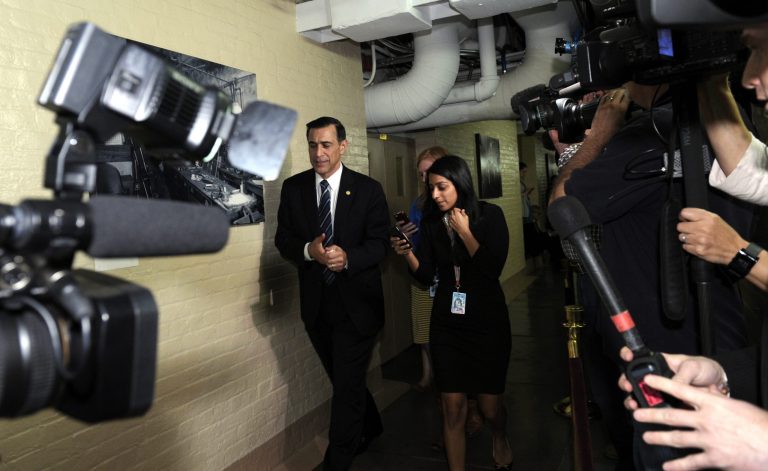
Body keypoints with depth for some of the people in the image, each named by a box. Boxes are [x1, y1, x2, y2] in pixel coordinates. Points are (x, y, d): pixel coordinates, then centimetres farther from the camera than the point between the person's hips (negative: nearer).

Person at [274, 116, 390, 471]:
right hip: (316, 304, 4)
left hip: (356, 304, -3)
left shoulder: (368, 189, -6)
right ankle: (370, 427, 49)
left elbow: (379, 243, -8)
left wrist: (348, 256, -28)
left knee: (347, 387, 1)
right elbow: (283, 241, 1)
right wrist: (308, 251, -20)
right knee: (344, 380, 22)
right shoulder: (292, 188, 2)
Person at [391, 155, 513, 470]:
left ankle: (500, 439, 43)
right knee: (452, 407, 2)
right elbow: (426, 276, 0)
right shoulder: (431, 221, 1)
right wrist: (407, 253, -16)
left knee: (489, 405, 9)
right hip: (447, 323, 2)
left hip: (487, 320, -2)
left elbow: (493, 270, -16)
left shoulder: (489, 215, -8)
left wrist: (465, 232, -17)